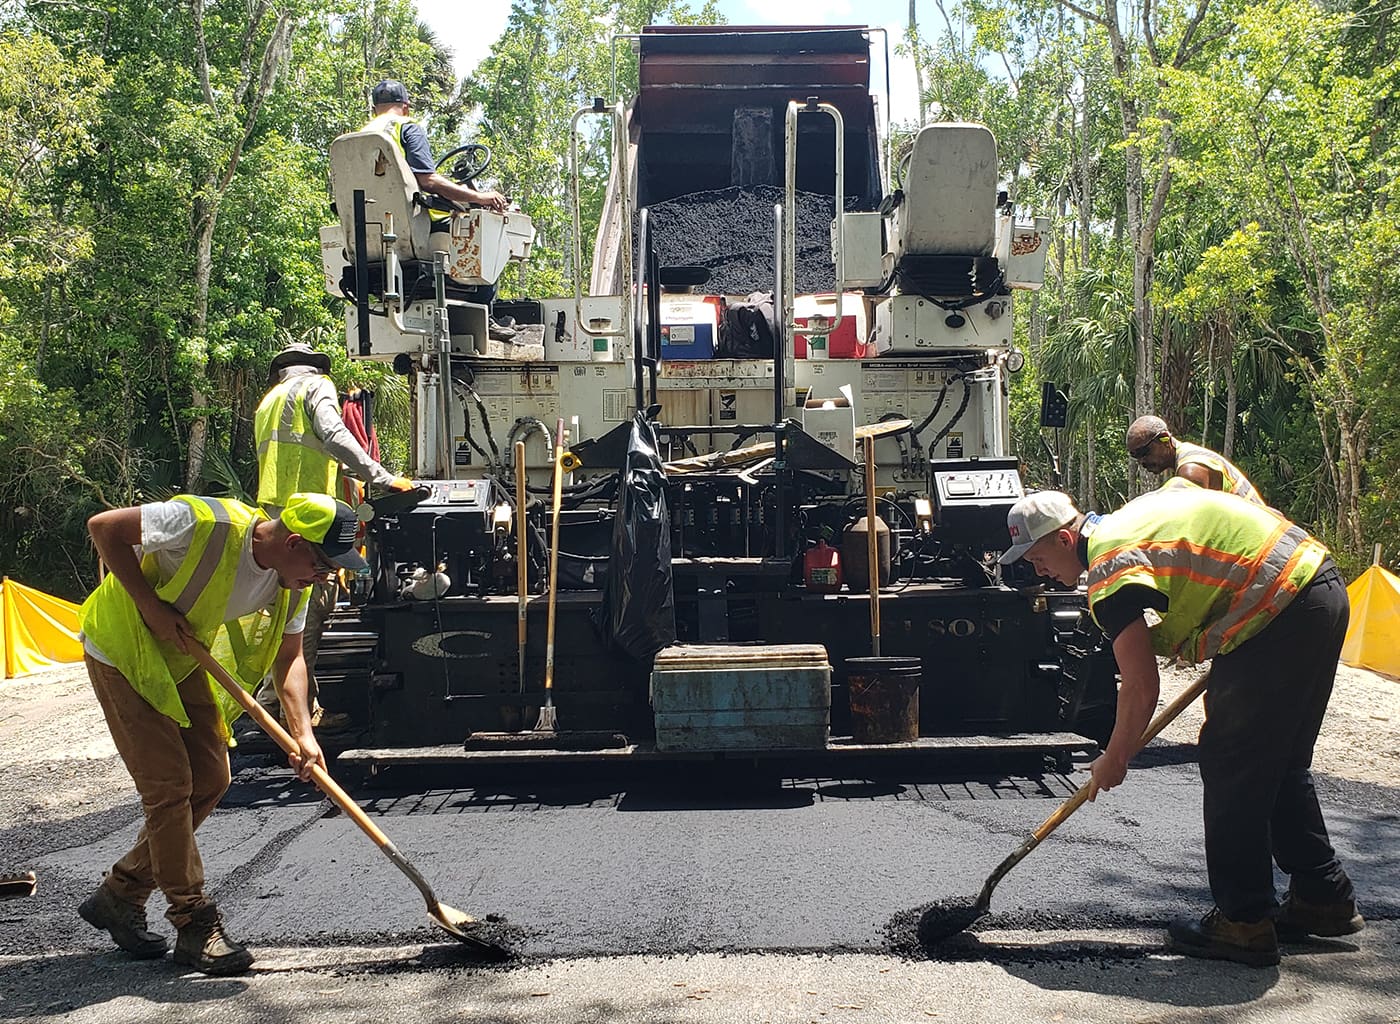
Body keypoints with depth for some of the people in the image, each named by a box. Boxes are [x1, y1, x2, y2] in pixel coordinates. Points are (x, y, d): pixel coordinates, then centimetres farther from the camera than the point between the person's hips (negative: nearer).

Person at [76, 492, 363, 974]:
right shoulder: (207, 524, -33)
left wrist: (303, 733, -18)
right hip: (122, 650, -8)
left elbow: (288, 657, -4)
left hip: (184, 659, 8)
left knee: (210, 779, 4)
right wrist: (151, 605, -28)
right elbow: (103, 527, -26)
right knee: (168, 785, -11)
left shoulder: (292, 579, -11)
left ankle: (119, 897, 18)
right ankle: (195, 926, -1)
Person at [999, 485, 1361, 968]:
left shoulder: (1112, 570, -13)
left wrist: (1114, 760, 5)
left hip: (1281, 614, -10)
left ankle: (1244, 924, 4)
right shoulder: (1132, 516, 15)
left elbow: (1141, 687, -13)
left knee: (1231, 767, -2)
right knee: (1279, 764, 19)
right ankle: (1323, 898, 28)